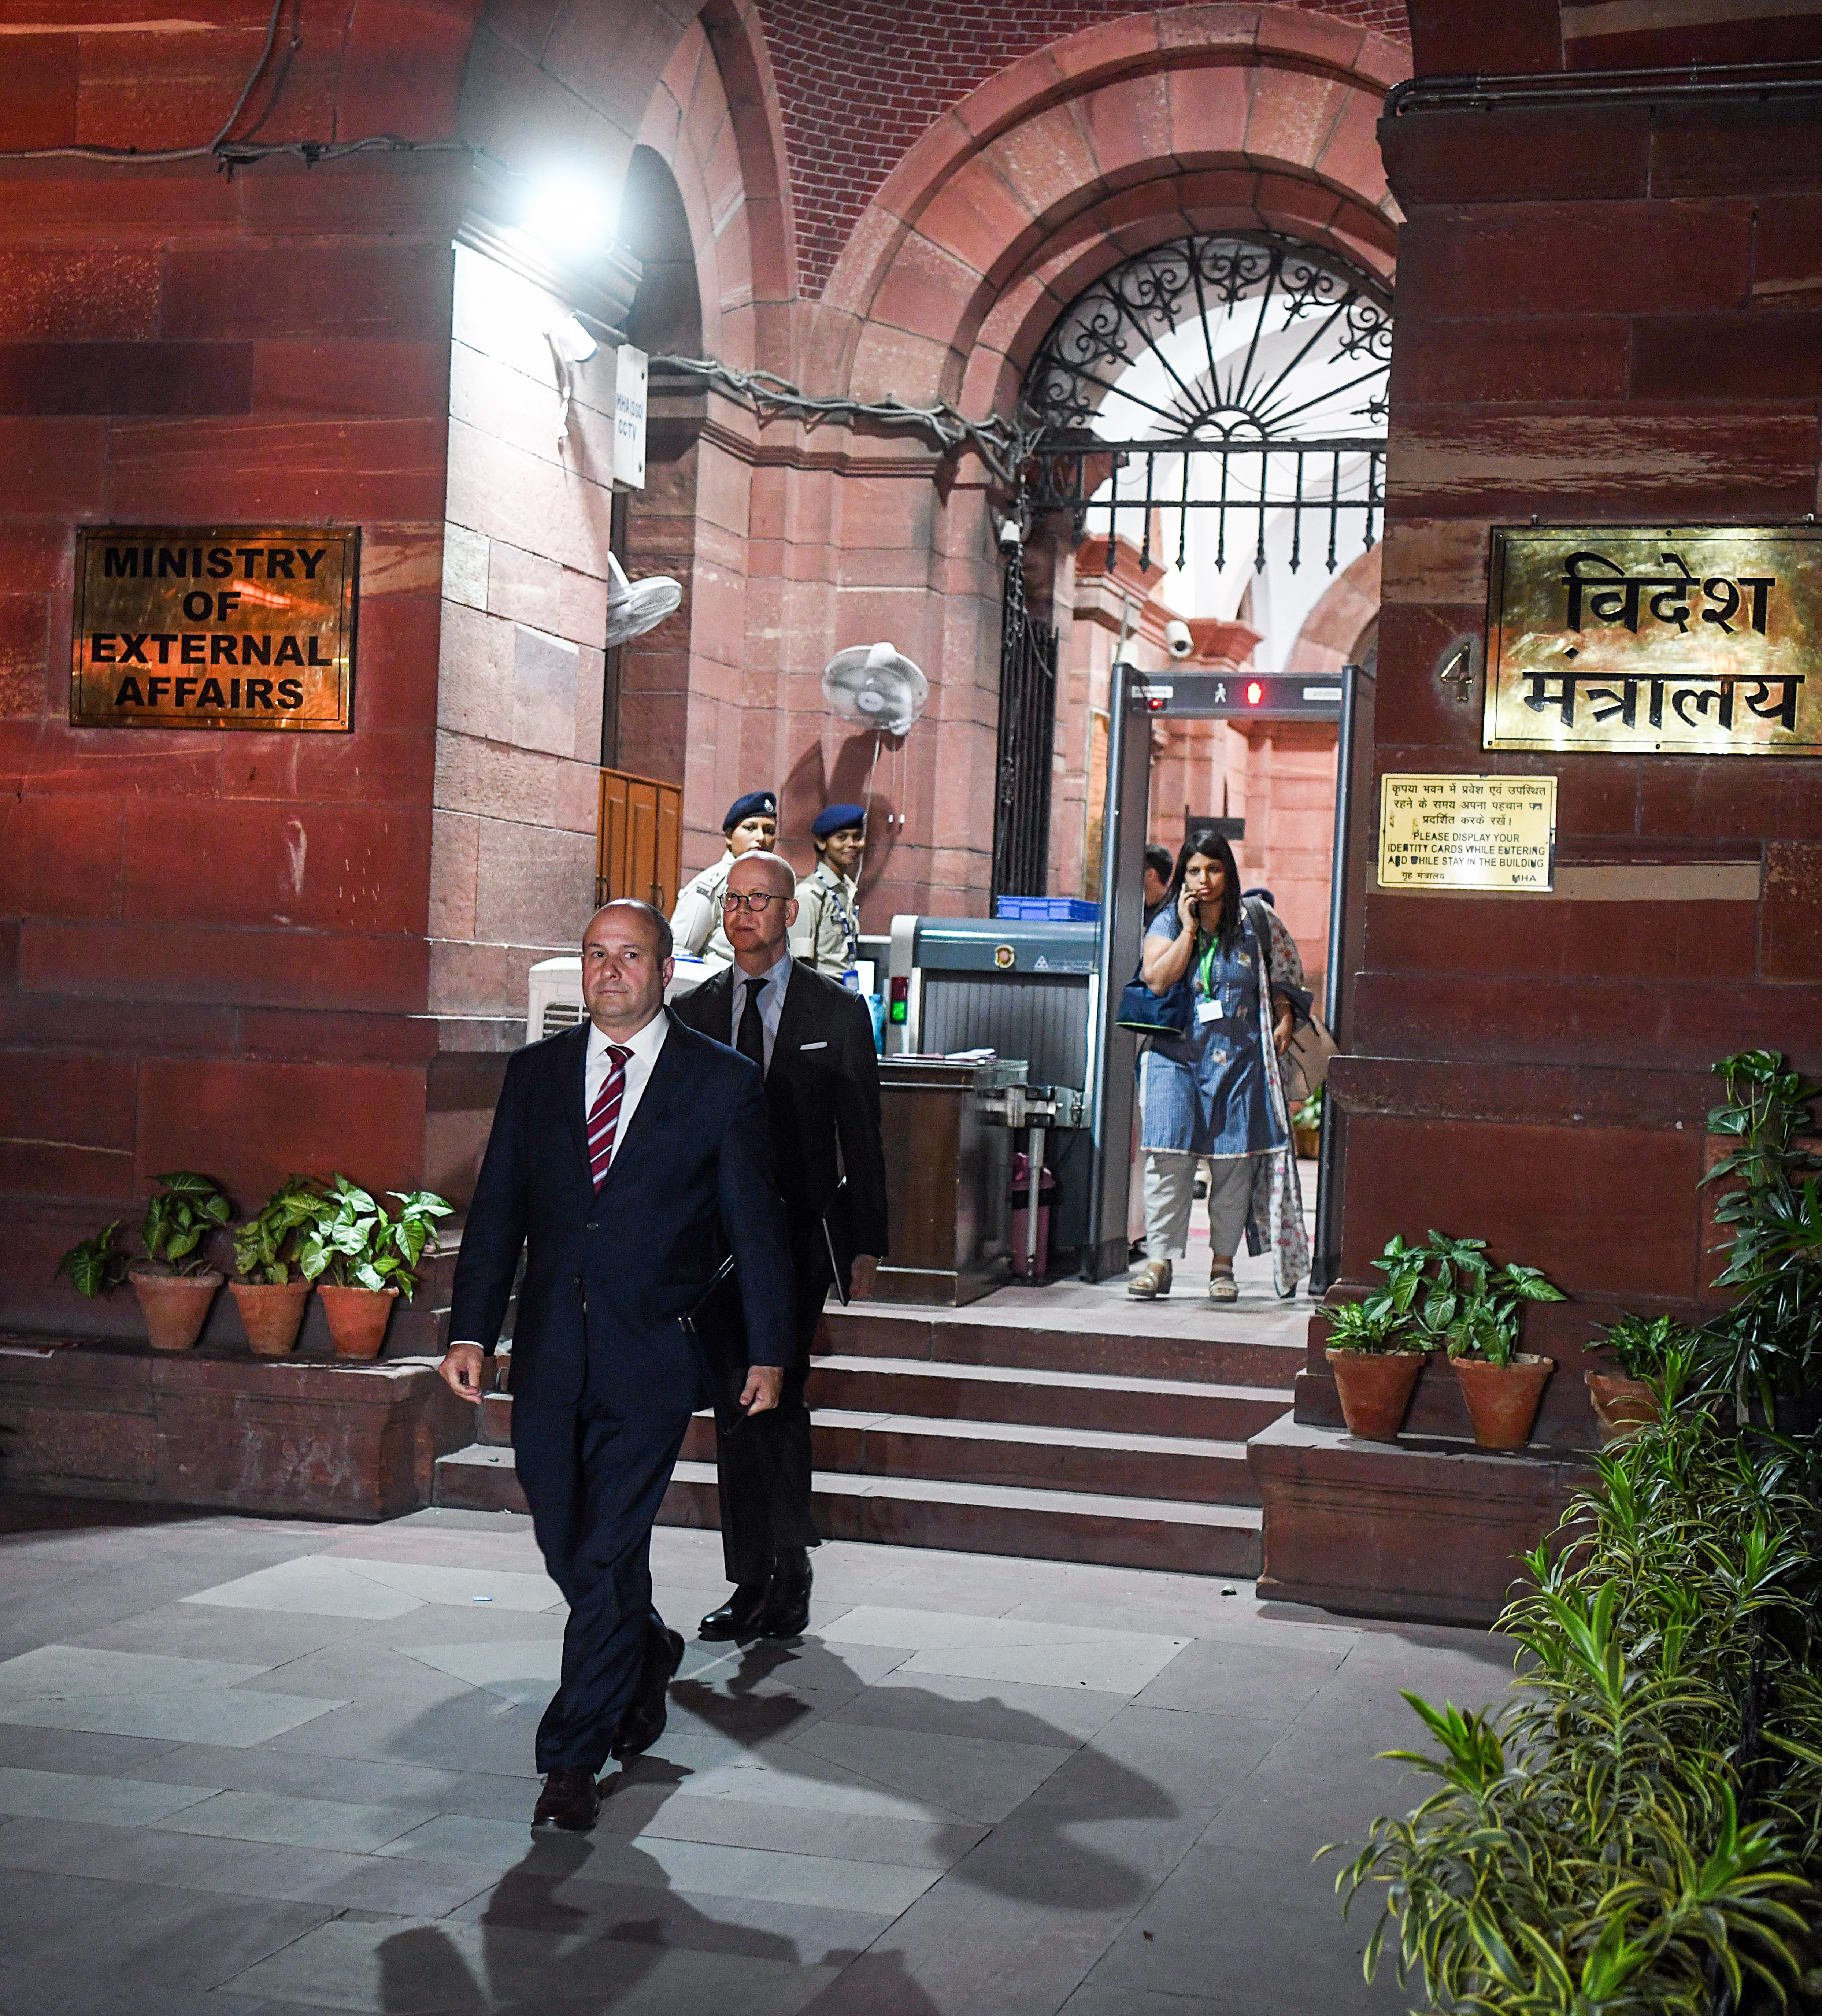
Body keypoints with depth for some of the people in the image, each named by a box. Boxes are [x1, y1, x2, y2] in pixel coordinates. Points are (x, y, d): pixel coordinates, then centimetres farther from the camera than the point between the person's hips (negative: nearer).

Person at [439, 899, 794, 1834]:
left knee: (609, 1554, -6)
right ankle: (647, 1653, 42)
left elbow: (758, 1228, 3)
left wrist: (769, 1352, 3)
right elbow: (497, 1212, 8)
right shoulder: (535, 1073, 8)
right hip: (550, 1356, 4)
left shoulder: (723, 1084, -1)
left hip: (652, 1357, -4)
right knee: (565, 1547, 12)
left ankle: (573, 1758, 5)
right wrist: (471, 1332, 0)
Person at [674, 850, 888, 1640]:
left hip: (799, 1231, -3)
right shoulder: (694, 1012, 10)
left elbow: (860, 1133, 3)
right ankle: (756, 1582, 13)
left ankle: (788, 1573, -1)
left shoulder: (837, 1011, 3)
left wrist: (866, 1241, -1)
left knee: (778, 1392, -12)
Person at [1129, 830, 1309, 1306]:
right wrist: (1189, 928, -10)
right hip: (1177, 1055, 0)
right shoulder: (1168, 923, 6)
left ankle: (1222, 1265, 8)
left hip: (1240, 1057, 0)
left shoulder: (1254, 921, 7)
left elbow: (1282, 974, 18)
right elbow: (1157, 980, -11)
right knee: (1169, 1155, -10)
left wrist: (1284, 1021, 4)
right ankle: (1159, 1262, -6)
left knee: (1234, 1159, -1)